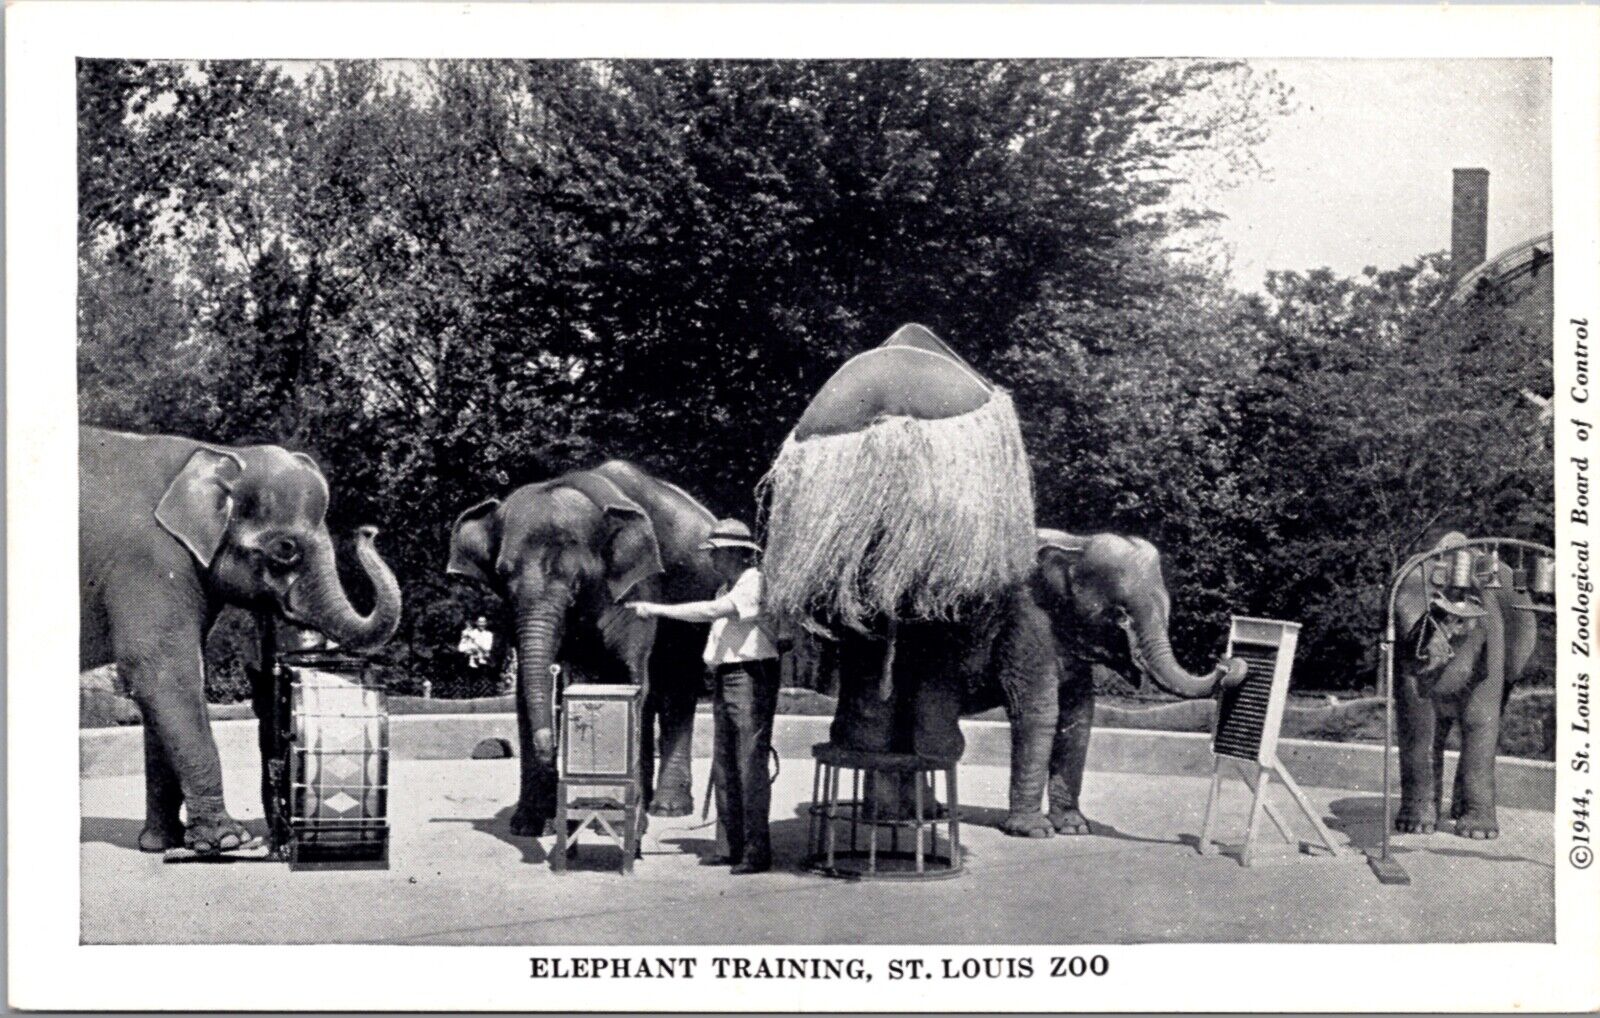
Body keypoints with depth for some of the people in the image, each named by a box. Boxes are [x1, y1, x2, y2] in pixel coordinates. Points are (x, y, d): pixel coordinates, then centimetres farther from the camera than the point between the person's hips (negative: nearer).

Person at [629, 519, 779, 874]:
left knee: (750, 767, -9)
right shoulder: (727, 589, 20)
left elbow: (712, 611, -23)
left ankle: (757, 852, -7)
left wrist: (657, 610, -22)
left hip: (751, 678, -10)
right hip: (724, 681, 10)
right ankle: (729, 846, 18)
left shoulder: (754, 582, -11)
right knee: (723, 768, 11)